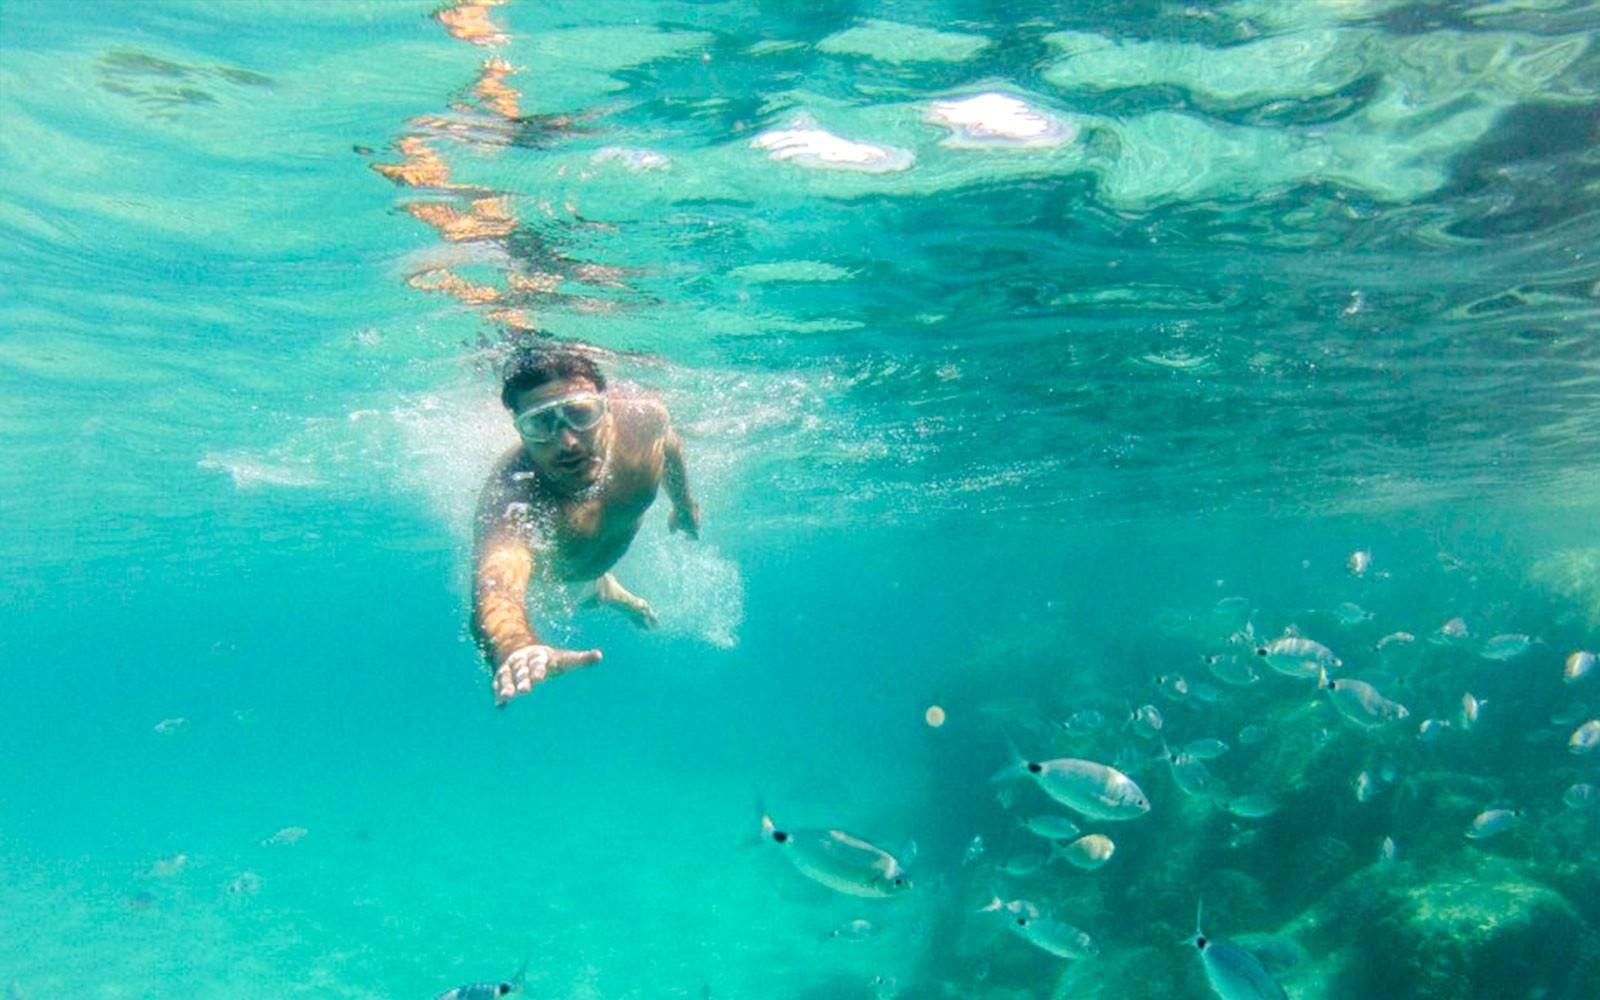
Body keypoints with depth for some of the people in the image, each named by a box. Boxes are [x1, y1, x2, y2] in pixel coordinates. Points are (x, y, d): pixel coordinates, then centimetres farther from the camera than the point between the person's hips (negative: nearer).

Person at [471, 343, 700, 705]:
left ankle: (602, 586, 66)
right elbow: (495, 590, -71)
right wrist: (516, 650, -94)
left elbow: (670, 444, -12)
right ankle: (597, 588, 55)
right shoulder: (509, 496, -53)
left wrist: (683, 502, 6)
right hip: (547, 567, -3)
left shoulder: (644, 416, -39)